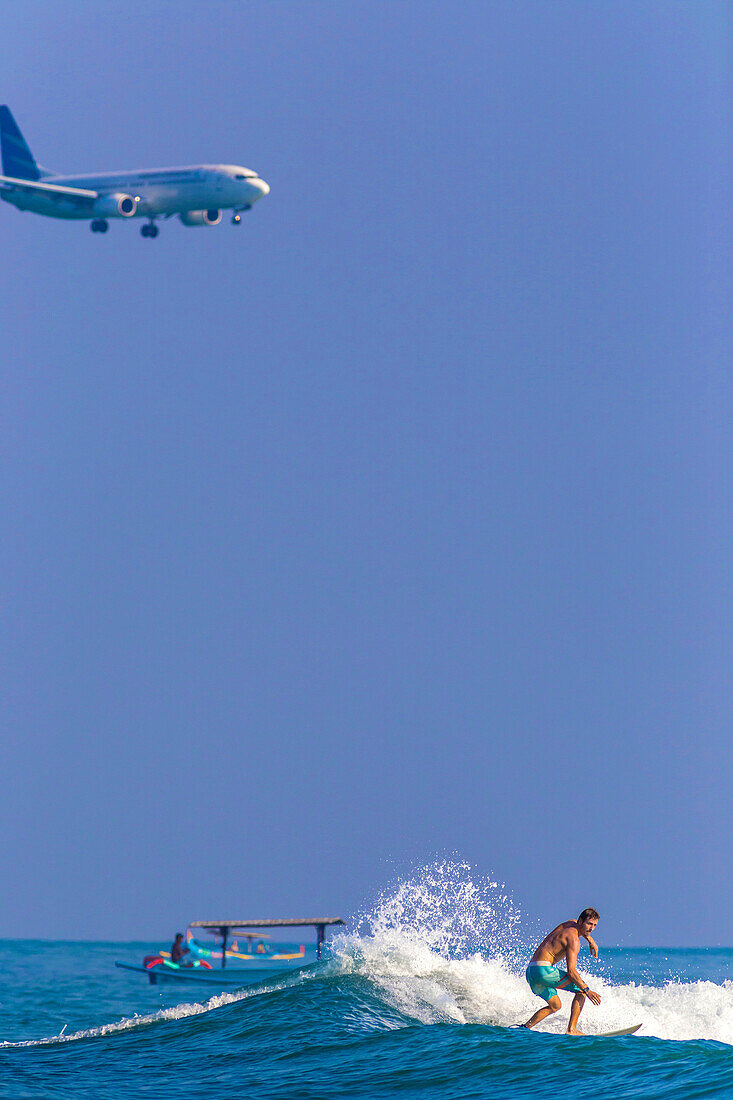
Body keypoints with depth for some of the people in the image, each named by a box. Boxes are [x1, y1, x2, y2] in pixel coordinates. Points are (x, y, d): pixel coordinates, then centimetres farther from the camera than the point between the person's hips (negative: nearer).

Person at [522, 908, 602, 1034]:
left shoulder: (571, 924, 15)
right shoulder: (573, 940, -13)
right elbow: (571, 970, -20)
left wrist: (590, 940, 37)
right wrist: (587, 991, -21)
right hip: (544, 970, -10)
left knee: (555, 1006, 24)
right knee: (581, 989, -4)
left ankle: (525, 1027, 14)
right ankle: (571, 1029, -12)